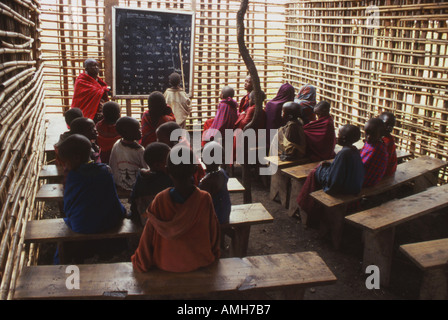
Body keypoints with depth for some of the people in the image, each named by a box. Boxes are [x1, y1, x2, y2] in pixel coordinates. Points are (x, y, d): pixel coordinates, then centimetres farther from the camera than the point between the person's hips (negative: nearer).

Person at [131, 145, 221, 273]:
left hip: (166, 265, 0)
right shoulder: (205, 199, -22)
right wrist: (215, 253, 12)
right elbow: (214, 233, -8)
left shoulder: (159, 200, -23)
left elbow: (147, 237, -13)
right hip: (201, 262, 1)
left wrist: (140, 264, 3)